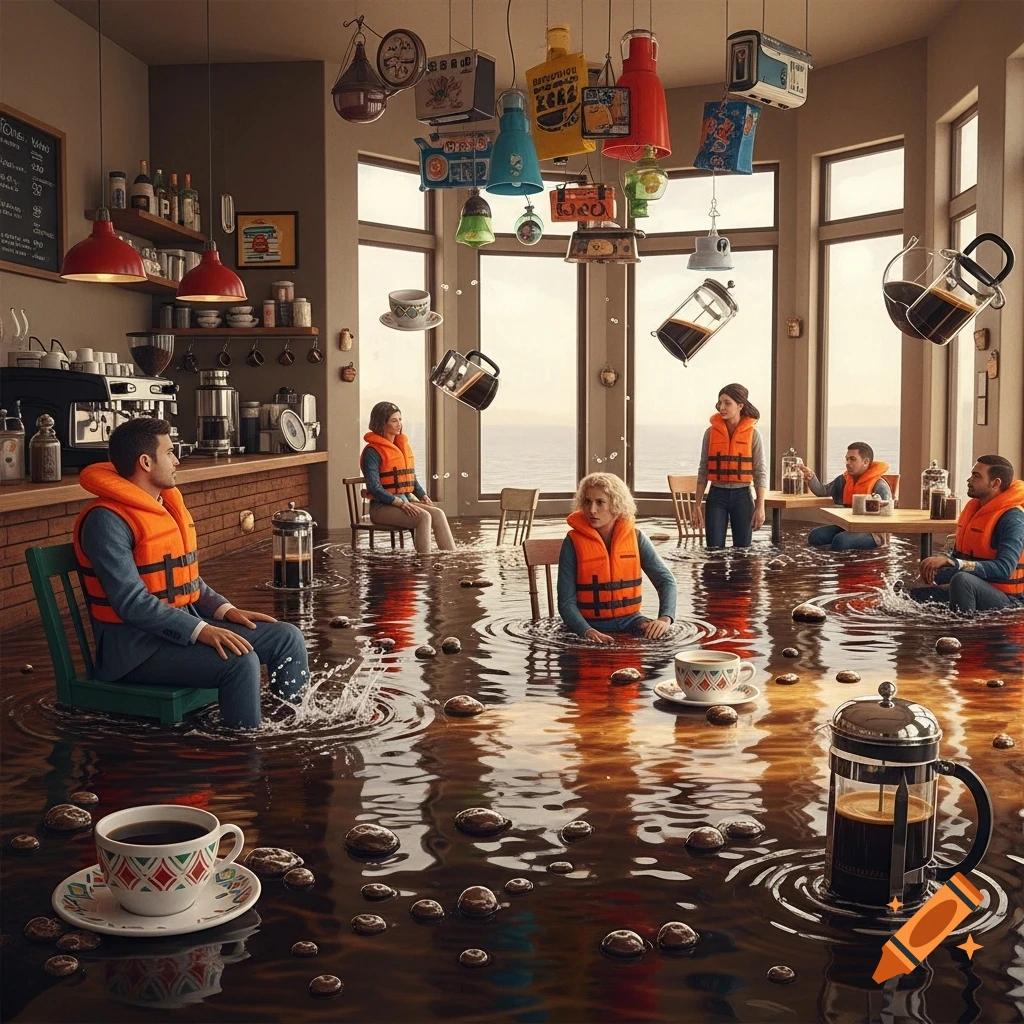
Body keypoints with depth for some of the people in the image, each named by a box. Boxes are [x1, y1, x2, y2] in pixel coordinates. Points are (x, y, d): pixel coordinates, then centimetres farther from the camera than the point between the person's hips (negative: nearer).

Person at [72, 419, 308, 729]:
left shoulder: (168, 504, 12)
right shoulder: (107, 520, -17)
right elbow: (131, 602, -24)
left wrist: (225, 610, 5)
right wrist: (200, 630, -29)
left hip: (186, 624, 9)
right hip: (135, 643, -9)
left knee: (287, 638, 0)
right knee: (240, 661, -30)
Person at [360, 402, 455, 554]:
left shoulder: (404, 446, 16)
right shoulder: (372, 452, -8)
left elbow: (412, 479, 23)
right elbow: (374, 488, -16)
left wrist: (424, 497, 4)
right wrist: (402, 504, -23)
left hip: (405, 501, 7)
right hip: (382, 506, -7)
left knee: (438, 513, -18)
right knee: (424, 517, -28)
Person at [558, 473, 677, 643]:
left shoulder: (635, 537, 0)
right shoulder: (573, 542, -8)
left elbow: (665, 579, 1)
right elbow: (566, 601, -9)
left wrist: (665, 618, -17)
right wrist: (587, 631, -28)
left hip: (630, 620, 3)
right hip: (592, 624, -3)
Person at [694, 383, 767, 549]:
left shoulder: (753, 434, -2)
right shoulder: (711, 432, 1)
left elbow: (761, 473, -1)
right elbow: (703, 470, 6)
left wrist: (760, 507, -6)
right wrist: (698, 503, 2)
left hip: (742, 495, -1)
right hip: (717, 495, 1)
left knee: (742, 549, 6)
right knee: (714, 549, -2)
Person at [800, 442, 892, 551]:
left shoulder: (879, 486, -13)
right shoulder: (844, 479, 8)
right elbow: (823, 491, 13)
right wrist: (811, 478, -8)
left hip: (872, 532, -7)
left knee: (840, 540, -35)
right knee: (815, 536, -15)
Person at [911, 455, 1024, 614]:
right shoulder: (973, 507, 9)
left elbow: (1003, 569, -29)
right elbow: (959, 555, 18)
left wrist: (950, 562, -35)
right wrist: (934, 570, -3)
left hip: (1005, 599, -8)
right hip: (971, 590, 8)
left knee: (962, 580, -38)